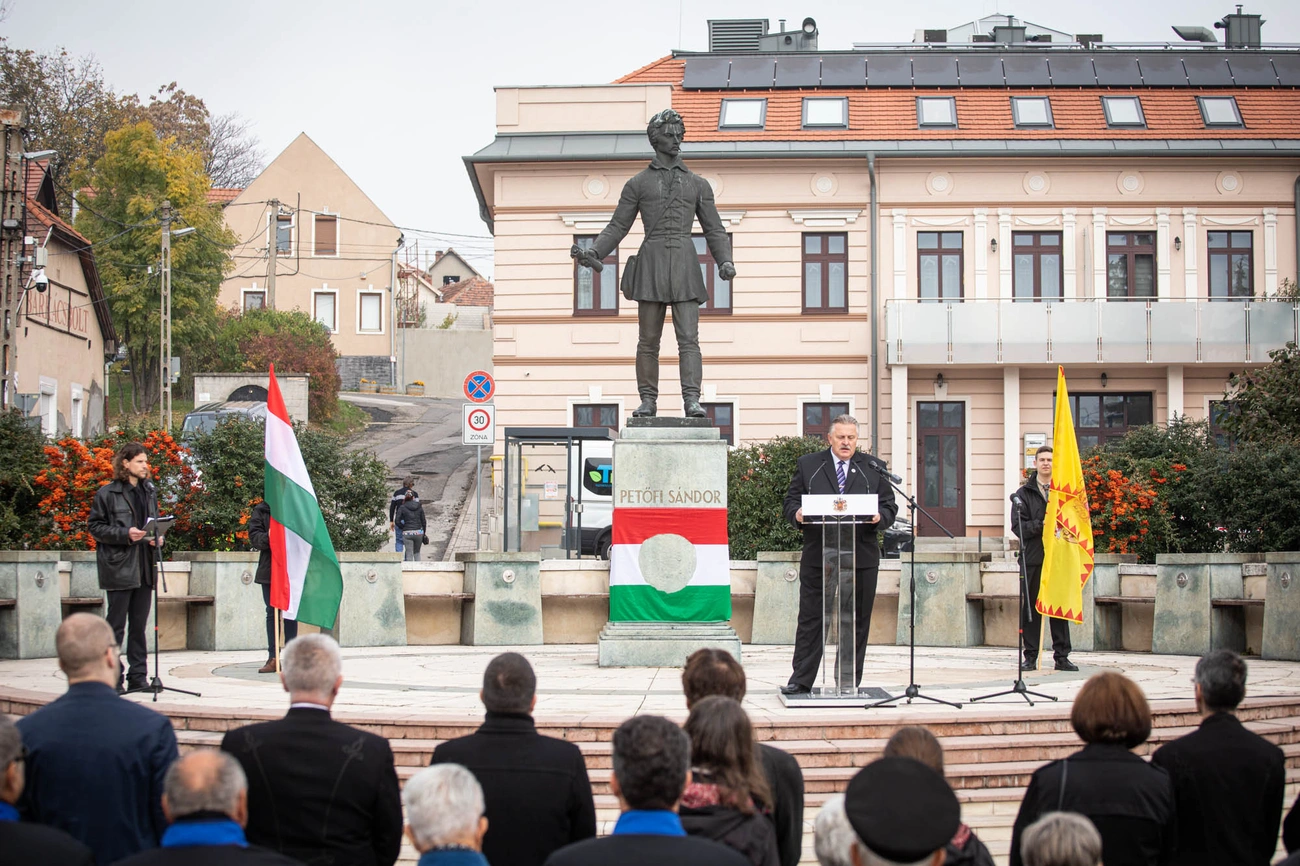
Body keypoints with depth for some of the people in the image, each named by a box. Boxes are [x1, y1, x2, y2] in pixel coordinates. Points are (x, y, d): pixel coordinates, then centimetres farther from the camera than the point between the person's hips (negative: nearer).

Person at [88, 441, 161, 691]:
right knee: (116, 624, -2)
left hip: (144, 568, 5)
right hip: (119, 567, -5)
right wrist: (125, 534, -16)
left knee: (139, 624, 7)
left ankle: (138, 677, 12)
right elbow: (94, 526, -5)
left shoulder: (149, 492, 14)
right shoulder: (107, 493, -4)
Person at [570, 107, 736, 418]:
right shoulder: (637, 184, 10)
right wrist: (592, 253, -8)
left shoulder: (698, 184, 13)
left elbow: (714, 230, 11)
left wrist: (725, 263, -6)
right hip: (651, 264, 0)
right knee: (648, 339, 1)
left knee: (688, 337, -10)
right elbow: (617, 228, 9)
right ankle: (648, 401, 8)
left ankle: (692, 401, -16)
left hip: (684, 265, 0)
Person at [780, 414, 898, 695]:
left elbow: (889, 505, 8)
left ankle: (851, 682, 13)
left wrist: (879, 517, -14)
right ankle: (801, 679, 5)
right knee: (810, 619, 0)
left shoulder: (872, 468, 10)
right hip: (817, 556, -1)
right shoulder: (808, 465, 9)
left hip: (861, 558, 1)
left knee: (857, 622, 5)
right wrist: (797, 514, -14)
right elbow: (791, 501, 8)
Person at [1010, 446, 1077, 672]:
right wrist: (1041, 525, -16)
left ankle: (1062, 656, 8)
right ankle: (1030, 656, 6)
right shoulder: (1024, 493, 6)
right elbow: (1018, 526, -1)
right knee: (1032, 608, 1)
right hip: (1033, 558, -1)